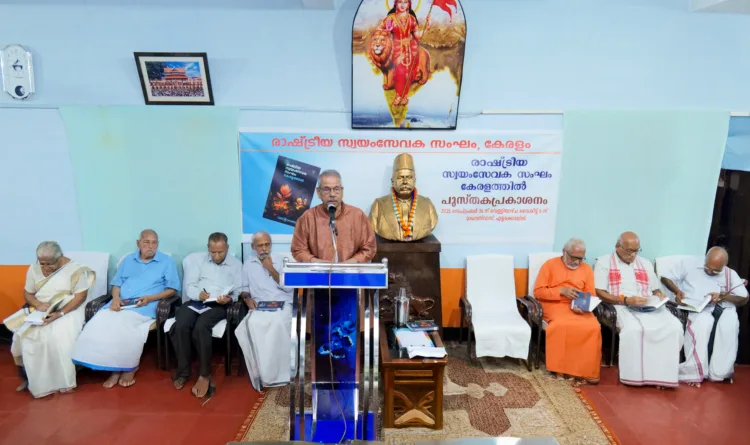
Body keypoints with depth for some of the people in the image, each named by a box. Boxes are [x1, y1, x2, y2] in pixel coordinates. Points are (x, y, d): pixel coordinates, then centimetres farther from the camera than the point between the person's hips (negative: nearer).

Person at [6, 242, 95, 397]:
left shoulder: (74, 269, -14)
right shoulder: (34, 269, 1)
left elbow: (81, 296, -15)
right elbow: (27, 293, 8)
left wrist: (60, 313, -26)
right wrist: (38, 304, -15)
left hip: (67, 310, -5)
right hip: (39, 311, 5)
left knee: (59, 337, -30)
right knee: (22, 334, -18)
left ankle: (63, 380, -10)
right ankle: (29, 377, 4)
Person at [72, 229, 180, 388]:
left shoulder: (167, 261, 7)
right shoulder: (128, 260, 21)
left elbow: (172, 289, 2)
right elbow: (116, 284, 17)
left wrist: (150, 298, -12)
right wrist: (116, 298, -6)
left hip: (146, 306, -4)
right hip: (121, 303, 5)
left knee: (123, 323, -34)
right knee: (100, 322, -26)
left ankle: (129, 367, -13)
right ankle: (115, 368, -17)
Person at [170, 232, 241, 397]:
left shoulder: (236, 264, 10)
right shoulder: (200, 260, 16)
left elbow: (238, 291, 3)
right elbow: (189, 286, 8)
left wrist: (229, 299, -20)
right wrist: (199, 293, -15)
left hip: (219, 305, -3)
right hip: (196, 301, 3)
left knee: (201, 327, -33)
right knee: (180, 325, -29)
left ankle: (205, 374, -22)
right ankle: (183, 371, -13)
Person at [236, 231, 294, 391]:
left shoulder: (281, 261, 9)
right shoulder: (248, 264, 16)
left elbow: (288, 288, 0)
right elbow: (244, 288, 18)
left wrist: (271, 269, -6)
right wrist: (247, 298, -4)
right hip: (259, 307, 2)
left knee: (277, 322, -37)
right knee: (252, 324, -34)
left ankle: (276, 372, -23)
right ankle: (263, 373, -24)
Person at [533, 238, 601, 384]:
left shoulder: (587, 269, 14)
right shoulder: (550, 265, 3)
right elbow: (538, 291, -2)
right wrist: (561, 291, -15)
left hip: (579, 308, 3)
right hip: (554, 305, -3)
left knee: (593, 327, -28)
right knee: (562, 325, -36)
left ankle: (586, 370, -16)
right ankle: (562, 367, -19)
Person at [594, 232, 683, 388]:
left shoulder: (645, 264, 22)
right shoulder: (604, 262, 4)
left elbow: (656, 290, 24)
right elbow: (599, 292, -6)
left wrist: (661, 298, -1)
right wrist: (626, 300, -17)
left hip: (649, 307, 5)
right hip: (620, 306, -5)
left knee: (675, 326, -24)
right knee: (633, 328, -37)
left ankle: (664, 373, -16)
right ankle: (636, 374, -20)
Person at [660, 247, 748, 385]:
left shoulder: (731, 274, 14)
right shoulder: (689, 263, 7)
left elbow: (744, 299, 6)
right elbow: (665, 277, 8)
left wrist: (723, 296, -13)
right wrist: (677, 291, -10)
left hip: (724, 308, 3)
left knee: (730, 324, -32)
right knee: (703, 322, -36)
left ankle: (720, 372, -20)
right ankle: (693, 372, -29)